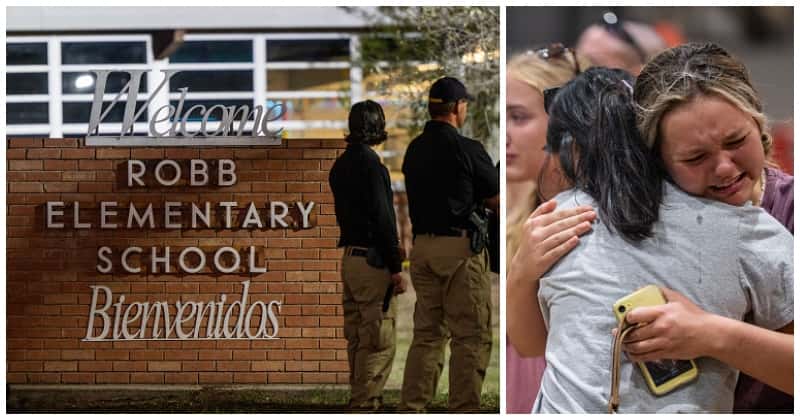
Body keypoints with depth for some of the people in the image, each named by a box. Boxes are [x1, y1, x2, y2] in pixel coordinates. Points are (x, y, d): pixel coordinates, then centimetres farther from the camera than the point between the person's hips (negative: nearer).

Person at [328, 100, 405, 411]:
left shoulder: (341, 164, 12)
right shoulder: (369, 163, -15)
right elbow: (383, 218, -18)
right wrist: (395, 267, -14)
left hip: (350, 256, 9)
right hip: (372, 260, -9)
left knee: (357, 337, 14)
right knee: (379, 341, -6)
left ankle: (359, 400, 19)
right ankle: (365, 405, -6)